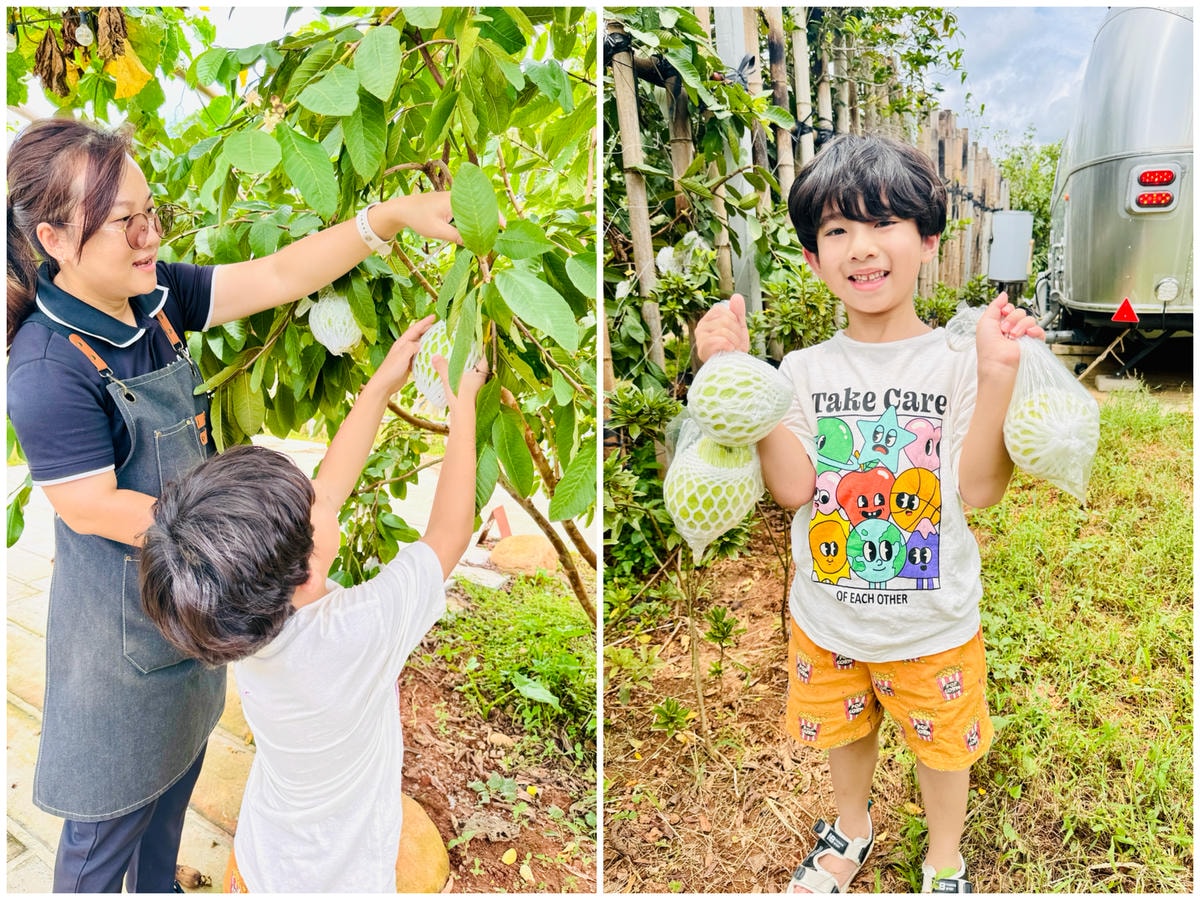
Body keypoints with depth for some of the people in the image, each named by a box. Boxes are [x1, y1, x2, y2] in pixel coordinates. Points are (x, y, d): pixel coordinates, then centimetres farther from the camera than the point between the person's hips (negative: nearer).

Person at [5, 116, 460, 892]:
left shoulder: (155, 296, -6)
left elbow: (277, 278, -10)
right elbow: (93, 509, -23)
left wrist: (394, 214, -19)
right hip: (122, 620, -8)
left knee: (176, 767, 29)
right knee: (111, 811, 14)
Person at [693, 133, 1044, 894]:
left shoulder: (956, 362, -13)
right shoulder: (804, 369, -8)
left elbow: (980, 490, -18)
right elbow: (794, 487, -18)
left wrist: (997, 379, -29)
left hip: (934, 626, -2)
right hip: (828, 618, 2)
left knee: (942, 744, 20)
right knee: (844, 731, 25)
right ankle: (851, 833, 56)